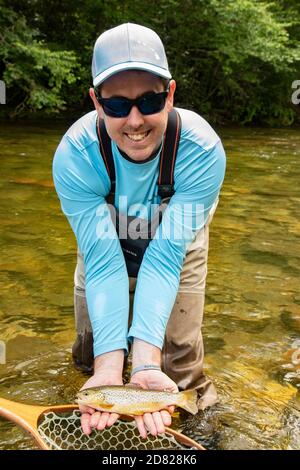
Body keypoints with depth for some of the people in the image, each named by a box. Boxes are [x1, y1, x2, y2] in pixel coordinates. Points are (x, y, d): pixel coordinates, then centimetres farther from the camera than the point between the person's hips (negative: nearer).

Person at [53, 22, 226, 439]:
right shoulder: (75, 157, -35)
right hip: (107, 234, 1)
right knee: (93, 351, 7)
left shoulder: (202, 151, -38)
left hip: (179, 236, -1)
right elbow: (103, 260, -36)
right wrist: (109, 366, -46)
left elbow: (165, 255, -38)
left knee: (180, 354, -5)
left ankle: (192, 401, 28)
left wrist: (147, 360, -47)